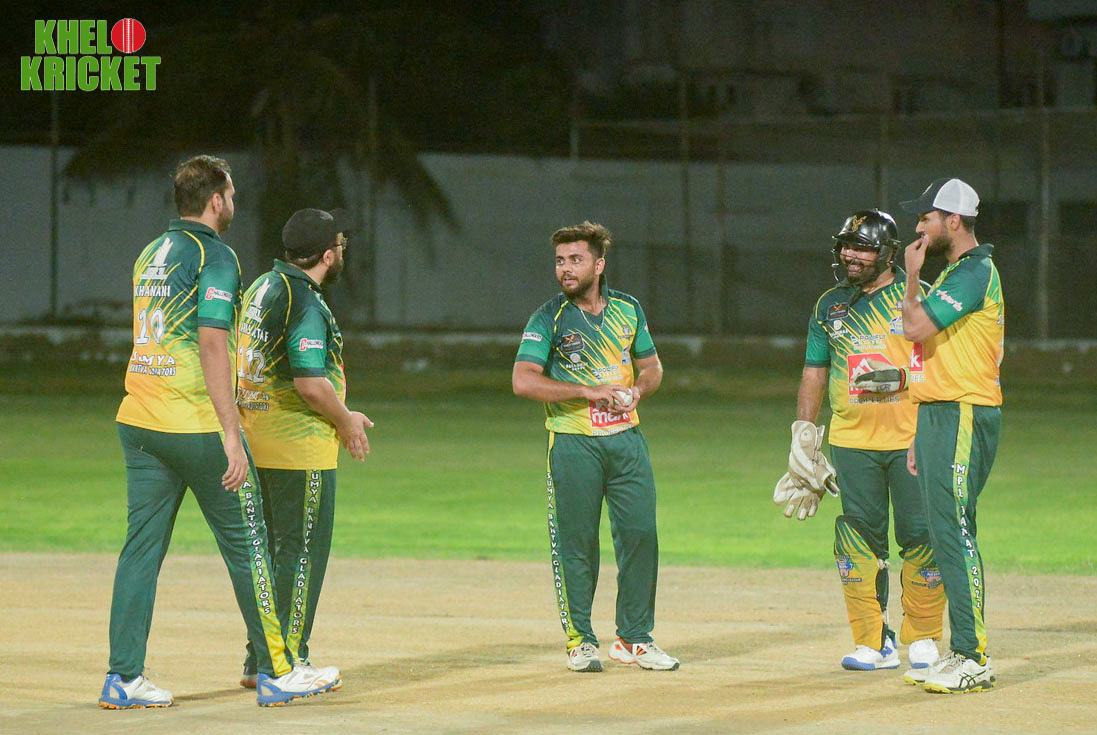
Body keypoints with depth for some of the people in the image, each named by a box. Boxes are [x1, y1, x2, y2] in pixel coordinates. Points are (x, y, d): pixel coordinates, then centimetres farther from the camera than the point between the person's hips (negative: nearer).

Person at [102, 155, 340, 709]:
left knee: (142, 544, 6)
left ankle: (123, 678, 1)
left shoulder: (149, 255, 16)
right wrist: (230, 434, -20)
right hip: (196, 424, -7)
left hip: (137, 417, 8)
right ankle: (275, 672, 7)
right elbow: (211, 343, -18)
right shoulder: (214, 255, -9)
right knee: (245, 540, 2)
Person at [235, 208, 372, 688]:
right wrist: (346, 421, -7)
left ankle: (258, 660, 19)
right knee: (304, 549, -2)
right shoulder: (306, 304, -16)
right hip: (299, 443, -9)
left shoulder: (260, 288, 13)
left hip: (254, 431, 9)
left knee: (270, 548, 16)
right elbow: (311, 383, -24)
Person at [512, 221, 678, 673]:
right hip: (574, 444, -3)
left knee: (640, 534, 1)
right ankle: (579, 640, 9)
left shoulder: (628, 310, 9)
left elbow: (651, 366, 19)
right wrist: (590, 392, -18)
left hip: (626, 438, 3)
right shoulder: (548, 318, -3)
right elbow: (524, 381, -13)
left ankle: (633, 639, 11)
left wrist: (637, 390, -4)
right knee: (575, 542, -1)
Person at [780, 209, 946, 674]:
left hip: (913, 438, -3)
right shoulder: (830, 305, 13)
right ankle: (873, 643, 5)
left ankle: (922, 639, 9)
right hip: (852, 440, 3)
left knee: (920, 535, -4)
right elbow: (814, 371, 19)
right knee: (860, 537, 0)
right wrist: (804, 428, 10)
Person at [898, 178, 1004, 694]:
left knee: (954, 533, -14)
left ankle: (974, 659, -15)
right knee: (948, 537, 10)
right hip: (938, 417, 10)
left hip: (964, 417, -10)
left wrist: (912, 276, -4)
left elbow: (916, 328, -20)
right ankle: (962, 653, 14)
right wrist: (920, 434, 21)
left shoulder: (975, 273, -11)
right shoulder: (954, 274, 21)